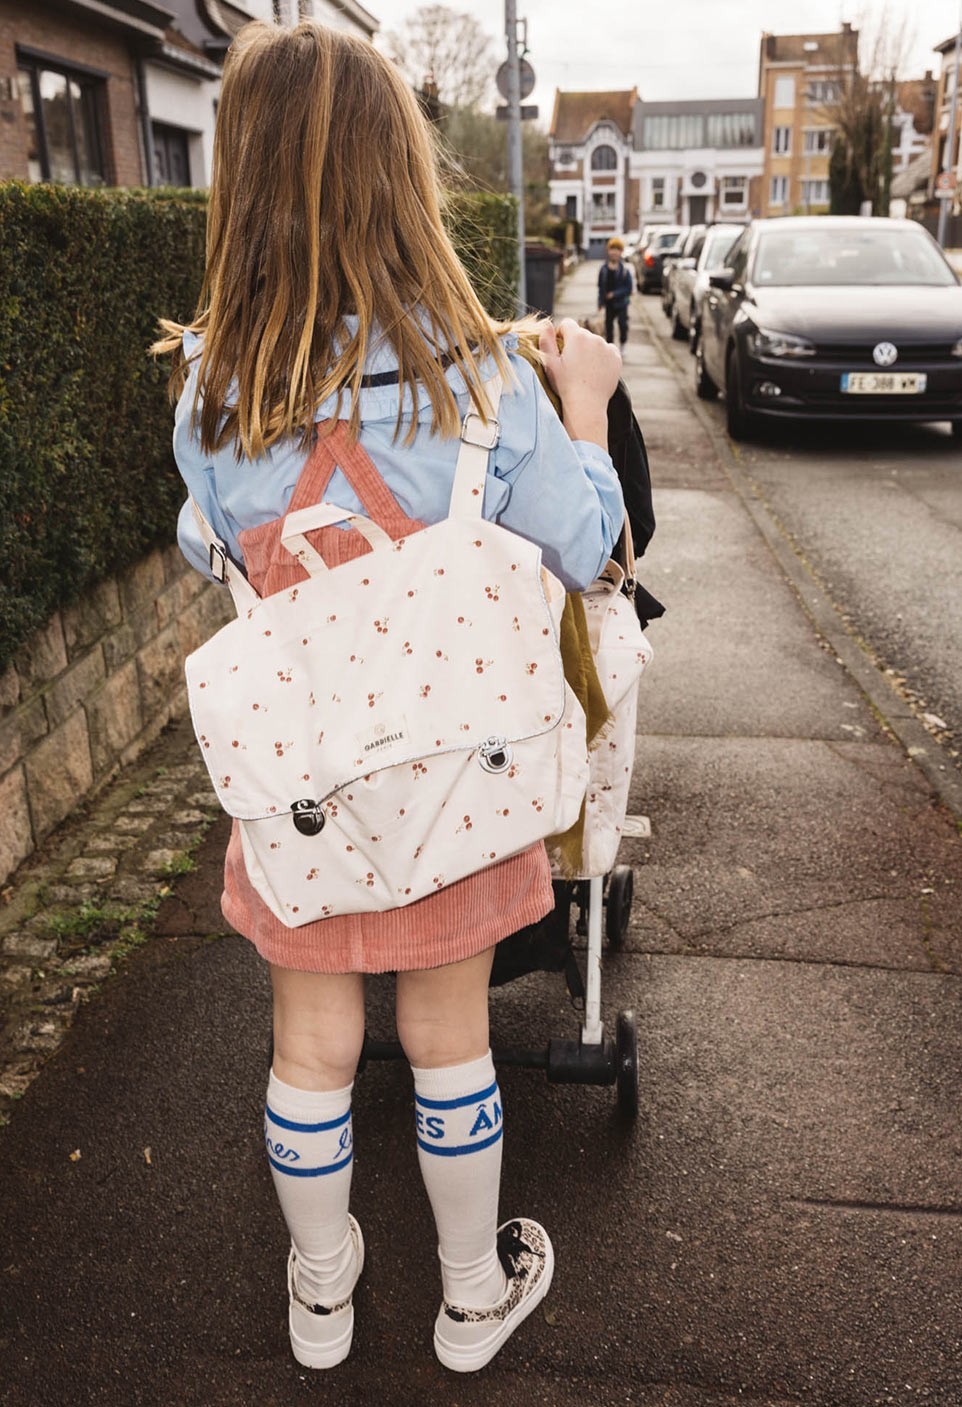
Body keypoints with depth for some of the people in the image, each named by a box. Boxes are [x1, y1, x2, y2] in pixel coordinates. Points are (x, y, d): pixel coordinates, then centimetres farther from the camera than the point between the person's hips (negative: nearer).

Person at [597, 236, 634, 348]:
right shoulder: (604, 268, 0)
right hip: (608, 303, 3)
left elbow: (629, 288, -9)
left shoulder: (625, 269, -10)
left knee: (622, 324, 0)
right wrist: (601, 301, 1)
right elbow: (600, 286, 7)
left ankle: (623, 346, 18)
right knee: (608, 324, 10)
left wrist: (615, 294, -17)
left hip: (621, 302, -3)